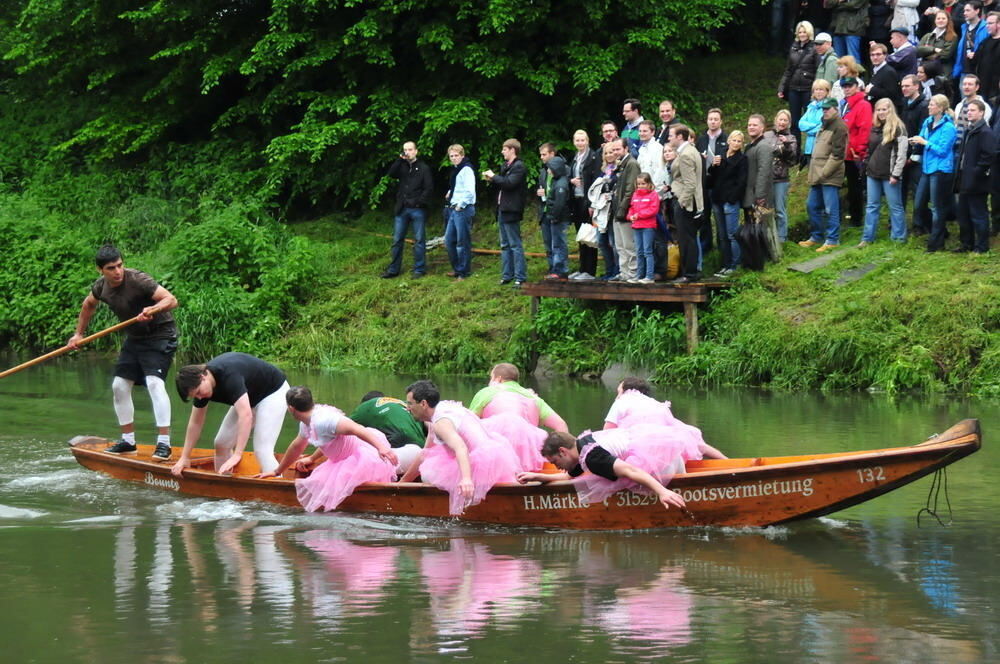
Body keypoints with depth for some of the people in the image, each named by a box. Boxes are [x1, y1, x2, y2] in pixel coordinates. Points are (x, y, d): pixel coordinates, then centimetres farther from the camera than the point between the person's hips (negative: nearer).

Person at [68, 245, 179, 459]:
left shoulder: (138, 280, -25)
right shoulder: (101, 287, -2)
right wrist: (78, 334, 25)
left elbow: (171, 300, -32)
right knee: (119, 386, 9)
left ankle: (164, 443, -28)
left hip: (160, 335, -8)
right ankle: (128, 441, 21)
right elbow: (88, 305, 22)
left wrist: (153, 309, -50)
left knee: (154, 383, -25)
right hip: (134, 337, 8)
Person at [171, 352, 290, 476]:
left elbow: (245, 415, -46)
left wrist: (237, 456, -50)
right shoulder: (200, 384, -12)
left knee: (262, 450, -21)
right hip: (251, 397, 8)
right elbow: (195, 423, 1)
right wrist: (184, 458, 0)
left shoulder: (229, 375, -37)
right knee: (222, 444, 5)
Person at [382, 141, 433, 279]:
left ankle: (419, 269, 8)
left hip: (418, 210, -4)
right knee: (397, 240, 6)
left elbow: (429, 188, -5)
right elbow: (391, 174, -7)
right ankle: (393, 269, 13)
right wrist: (400, 159, -14)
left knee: (419, 240, 1)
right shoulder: (402, 167, 11)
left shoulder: (423, 168, 0)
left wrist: (419, 202, -15)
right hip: (402, 209, 4)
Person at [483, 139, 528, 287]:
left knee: (515, 244, -7)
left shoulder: (518, 167, -12)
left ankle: (520, 277, -5)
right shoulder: (506, 166, 16)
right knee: (505, 245, 13)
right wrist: (491, 180, 5)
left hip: (511, 211, -10)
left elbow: (509, 183, -24)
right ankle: (507, 275, 19)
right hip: (502, 210, 10)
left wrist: (494, 176, -13)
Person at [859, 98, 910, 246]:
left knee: (895, 206, 1)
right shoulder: (875, 128, 12)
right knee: (872, 206, 9)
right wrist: (867, 166, 14)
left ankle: (899, 238, 8)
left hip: (889, 175, -7)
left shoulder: (898, 128, -9)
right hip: (873, 173, 7)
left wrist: (896, 174, -17)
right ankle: (867, 238, 12)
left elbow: (902, 153, -13)